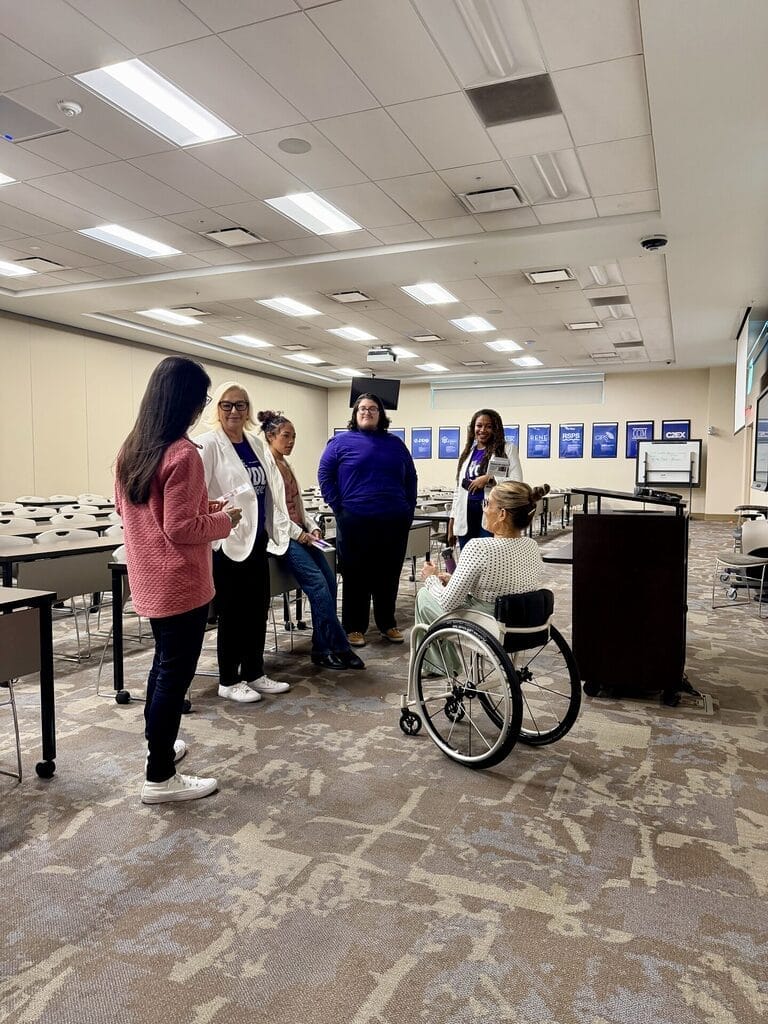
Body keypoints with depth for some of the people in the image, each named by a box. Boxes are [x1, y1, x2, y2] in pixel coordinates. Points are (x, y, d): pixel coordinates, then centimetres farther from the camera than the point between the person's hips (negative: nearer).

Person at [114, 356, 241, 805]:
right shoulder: (182, 453, -21)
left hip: (148, 580, 9)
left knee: (164, 662, 24)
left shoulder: (132, 448, 6)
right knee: (176, 671, 2)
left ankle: (159, 745, 39)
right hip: (180, 582, -9)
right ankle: (160, 777, 13)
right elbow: (180, 529, -23)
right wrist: (223, 520, -7)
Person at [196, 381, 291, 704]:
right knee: (232, 614, 5)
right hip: (227, 543, -7)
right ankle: (229, 681, 21)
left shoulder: (256, 444, 10)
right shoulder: (208, 444, -10)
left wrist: (274, 528, 15)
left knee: (258, 610, 14)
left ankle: (254, 673, 29)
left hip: (257, 541, 7)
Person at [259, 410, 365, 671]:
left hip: (300, 532, 8)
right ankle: (338, 647, -9)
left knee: (329, 580, -7)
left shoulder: (285, 464, 19)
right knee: (318, 583, -18)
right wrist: (296, 532, -15)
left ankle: (323, 649, 0)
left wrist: (311, 527, 6)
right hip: (282, 535, -8)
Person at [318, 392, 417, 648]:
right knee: (356, 576, 5)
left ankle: (387, 624, 25)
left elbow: (410, 479, 16)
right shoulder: (341, 441, 2)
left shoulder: (395, 443, 12)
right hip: (355, 522, -3)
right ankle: (354, 627, 16)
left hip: (394, 523, 3)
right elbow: (325, 475, 0)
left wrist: (408, 510, 8)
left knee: (389, 576, 11)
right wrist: (339, 508, -7)